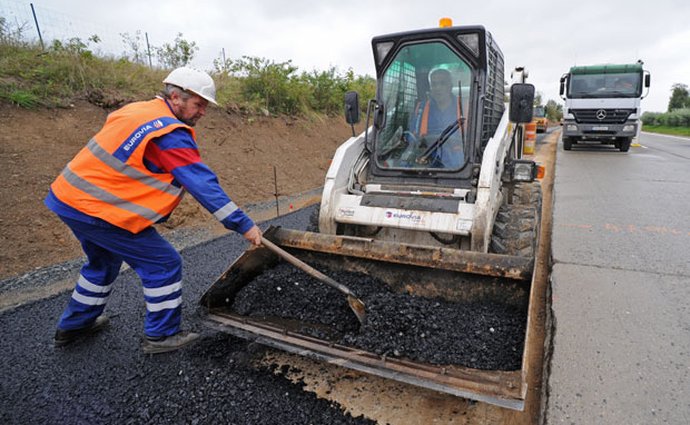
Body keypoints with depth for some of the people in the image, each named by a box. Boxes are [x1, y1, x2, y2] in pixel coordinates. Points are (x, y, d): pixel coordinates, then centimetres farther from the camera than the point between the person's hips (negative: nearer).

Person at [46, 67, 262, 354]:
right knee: (163, 264, 0)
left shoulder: (136, 110, 9)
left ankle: (73, 325, 45)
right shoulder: (170, 134, -20)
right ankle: (161, 335, 13)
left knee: (104, 261, 29)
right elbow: (204, 184, -24)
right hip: (98, 210, -10)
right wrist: (243, 225, -21)